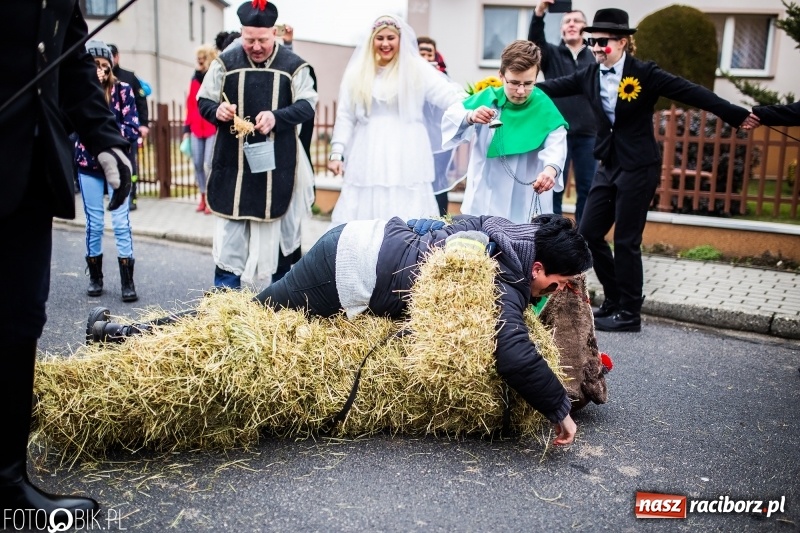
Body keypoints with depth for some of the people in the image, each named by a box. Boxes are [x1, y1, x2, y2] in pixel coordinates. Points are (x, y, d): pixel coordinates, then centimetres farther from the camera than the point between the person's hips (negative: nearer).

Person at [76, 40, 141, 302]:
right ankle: (95, 277, 20)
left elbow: (133, 130, -10)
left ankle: (127, 282, 1)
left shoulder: (122, 90, -2)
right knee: (94, 223, 6)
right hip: (88, 165, 1)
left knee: (121, 222, -4)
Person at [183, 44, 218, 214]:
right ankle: (203, 198, 18)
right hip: (196, 129, 6)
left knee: (209, 164, -7)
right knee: (197, 164, 6)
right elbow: (190, 104, 14)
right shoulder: (195, 78, 13)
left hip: (214, 128, -6)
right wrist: (186, 128, 11)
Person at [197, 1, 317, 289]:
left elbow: (307, 105, -3)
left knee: (281, 227, 9)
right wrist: (217, 110, -16)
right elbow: (203, 100, 8)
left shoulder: (293, 65, 1)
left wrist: (276, 117, -21)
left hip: (277, 164, 0)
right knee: (230, 230, 0)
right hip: (233, 164, 0)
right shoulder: (225, 62, 3)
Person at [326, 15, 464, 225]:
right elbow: (345, 117, 9)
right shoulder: (357, 73, 9)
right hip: (368, 158, 2)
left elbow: (449, 96, -8)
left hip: (405, 159, -2)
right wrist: (337, 153, 2)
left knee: (406, 222, -2)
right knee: (362, 219, 1)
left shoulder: (417, 69, 3)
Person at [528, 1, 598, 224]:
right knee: (553, 188, 3)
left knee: (587, 189, 6)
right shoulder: (551, 53, 6)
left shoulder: (596, 58, 6)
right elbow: (535, 39, -13)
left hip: (587, 134, 1)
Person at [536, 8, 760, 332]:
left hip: (638, 168, -6)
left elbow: (691, 93, -10)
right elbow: (553, 87, 4)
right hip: (608, 166, 6)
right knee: (589, 234, 6)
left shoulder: (644, 73, -10)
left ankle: (629, 314, 11)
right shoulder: (589, 76, 4)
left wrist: (736, 116, -11)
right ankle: (614, 301, 23)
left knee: (626, 241, -3)